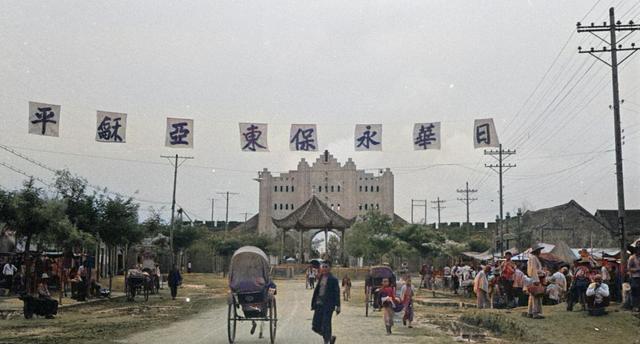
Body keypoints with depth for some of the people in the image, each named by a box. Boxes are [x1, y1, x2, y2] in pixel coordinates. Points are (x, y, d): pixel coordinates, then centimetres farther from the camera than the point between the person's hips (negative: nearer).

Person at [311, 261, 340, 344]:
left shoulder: (333, 279, -6)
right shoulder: (320, 278, 12)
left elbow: (337, 293, -8)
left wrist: (337, 306, -14)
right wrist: (313, 304, 15)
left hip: (328, 305, -6)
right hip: (319, 304, 7)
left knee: (325, 325, -6)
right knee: (315, 326, 5)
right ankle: (330, 337, 26)